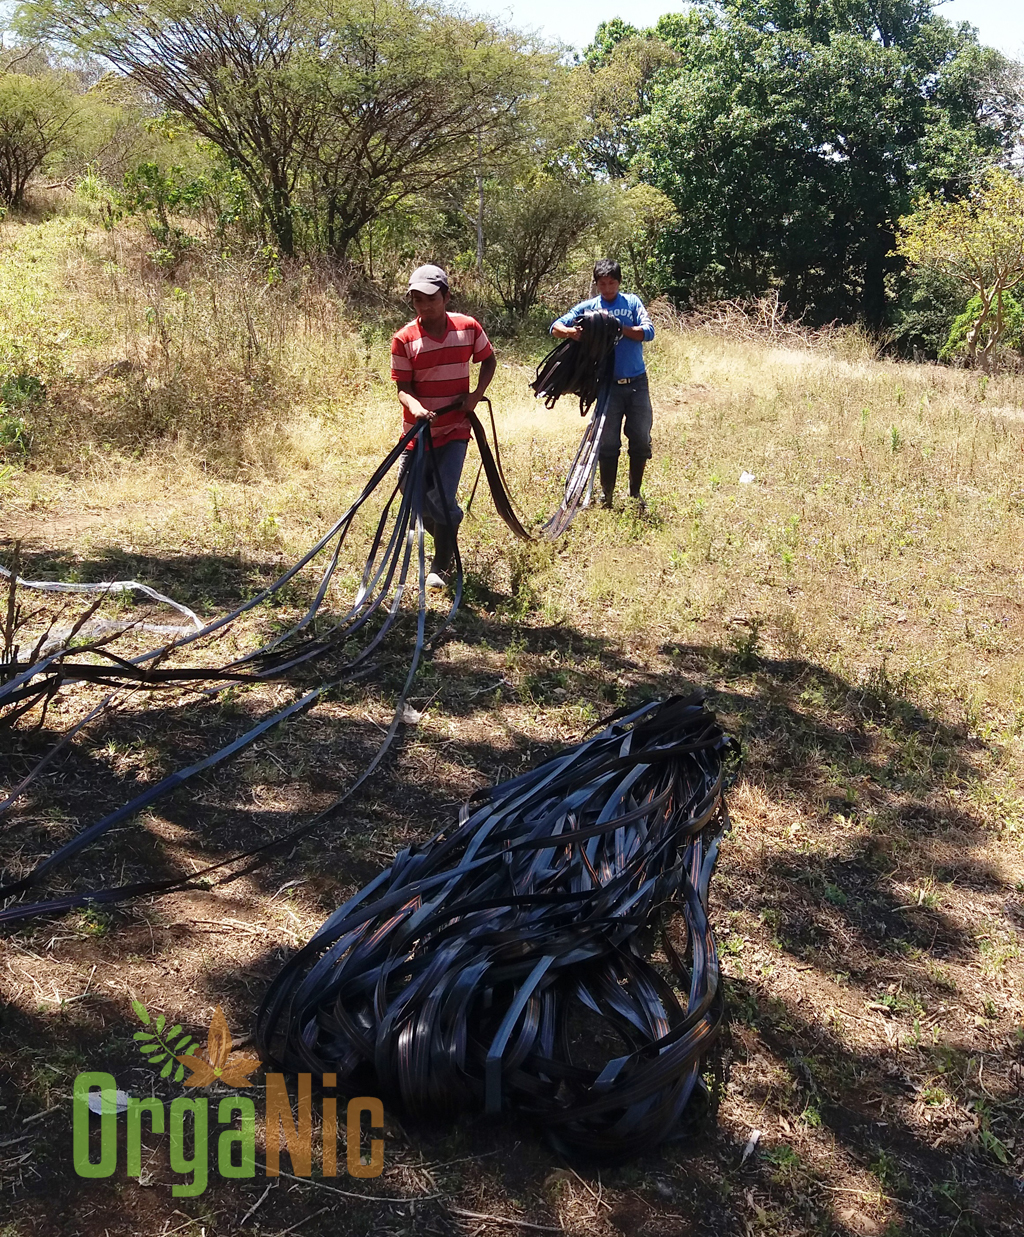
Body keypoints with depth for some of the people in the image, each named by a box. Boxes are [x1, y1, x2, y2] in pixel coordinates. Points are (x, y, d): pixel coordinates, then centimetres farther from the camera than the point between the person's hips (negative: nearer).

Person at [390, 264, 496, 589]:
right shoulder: (404, 339, -10)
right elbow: (403, 387, -10)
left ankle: (441, 566, 9)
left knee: (441, 500, -12)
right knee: (417, 501, 6)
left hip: (455, 430, -1)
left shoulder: (469, 328, -7)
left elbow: (488, 360, 11)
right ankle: (447, 546, 38)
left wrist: (476, 394, -5)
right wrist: (415, 407, -32)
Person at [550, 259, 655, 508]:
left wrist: (619, 328, -19)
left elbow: (648, 331, -7)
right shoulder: (588, 307, 4)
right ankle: (607, 495, 15)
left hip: (637, 383, 1)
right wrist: (571, 332, -25)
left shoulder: (632, 302, 6)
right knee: (607, 442, 2)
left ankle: (635, 493, 19)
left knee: (641, 440, 5)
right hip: (608, 384, -1)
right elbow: (556, 327, -3)